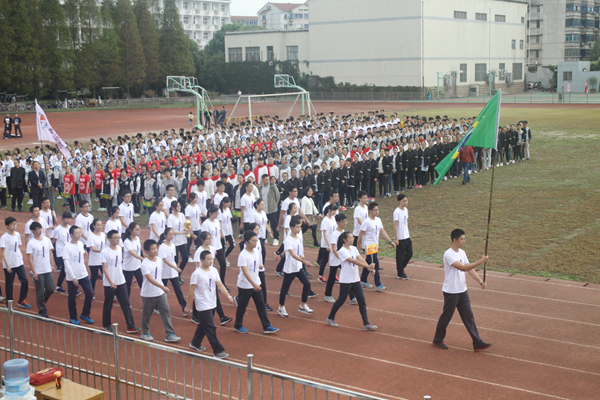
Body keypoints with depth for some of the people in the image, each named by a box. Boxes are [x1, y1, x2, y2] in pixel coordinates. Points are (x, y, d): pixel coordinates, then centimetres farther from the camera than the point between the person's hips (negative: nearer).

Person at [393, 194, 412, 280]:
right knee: (400, 256, 2)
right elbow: (395, 225, -15)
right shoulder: (397, 211, -15)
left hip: (407, 237, 8)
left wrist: (408, 233, 18)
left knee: (409, 253, 12)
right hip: (400, 238, -8)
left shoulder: (406, 210, 8)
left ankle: (400, 268, 29)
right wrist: (396, 238, -16)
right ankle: (400, 274, 14)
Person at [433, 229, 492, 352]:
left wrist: (480, 281, -6)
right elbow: (463, 268, -31)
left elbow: (469, 269, 7)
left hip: (462, 290, 8)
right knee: (446, 317, 6)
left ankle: (478, 343, 9)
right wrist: (481, 261, -31)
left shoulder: (462, 253, 7)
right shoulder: (448, 254, -21)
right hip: (451, 292, -8)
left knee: (469, 316, 7)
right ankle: (438, 340, 25)